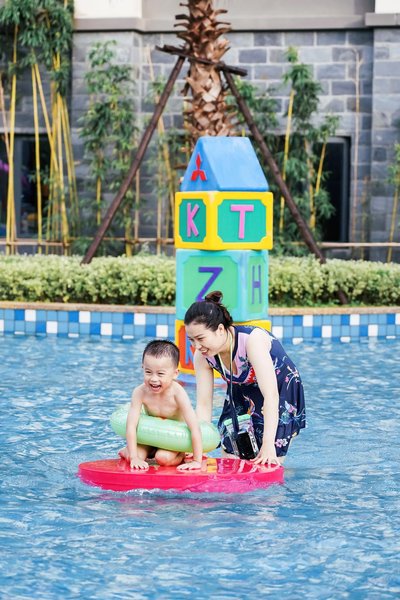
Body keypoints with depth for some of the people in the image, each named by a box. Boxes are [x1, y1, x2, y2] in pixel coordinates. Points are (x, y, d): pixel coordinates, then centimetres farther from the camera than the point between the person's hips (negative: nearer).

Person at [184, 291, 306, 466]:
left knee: (267, 465, -12)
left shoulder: (252, 339, -35)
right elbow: (204, 405, -12)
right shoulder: (202, 357, -17)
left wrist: (268, 445, -42)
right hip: (242, 395, 5)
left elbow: (271, 395, -38)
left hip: (282, 393, -5)